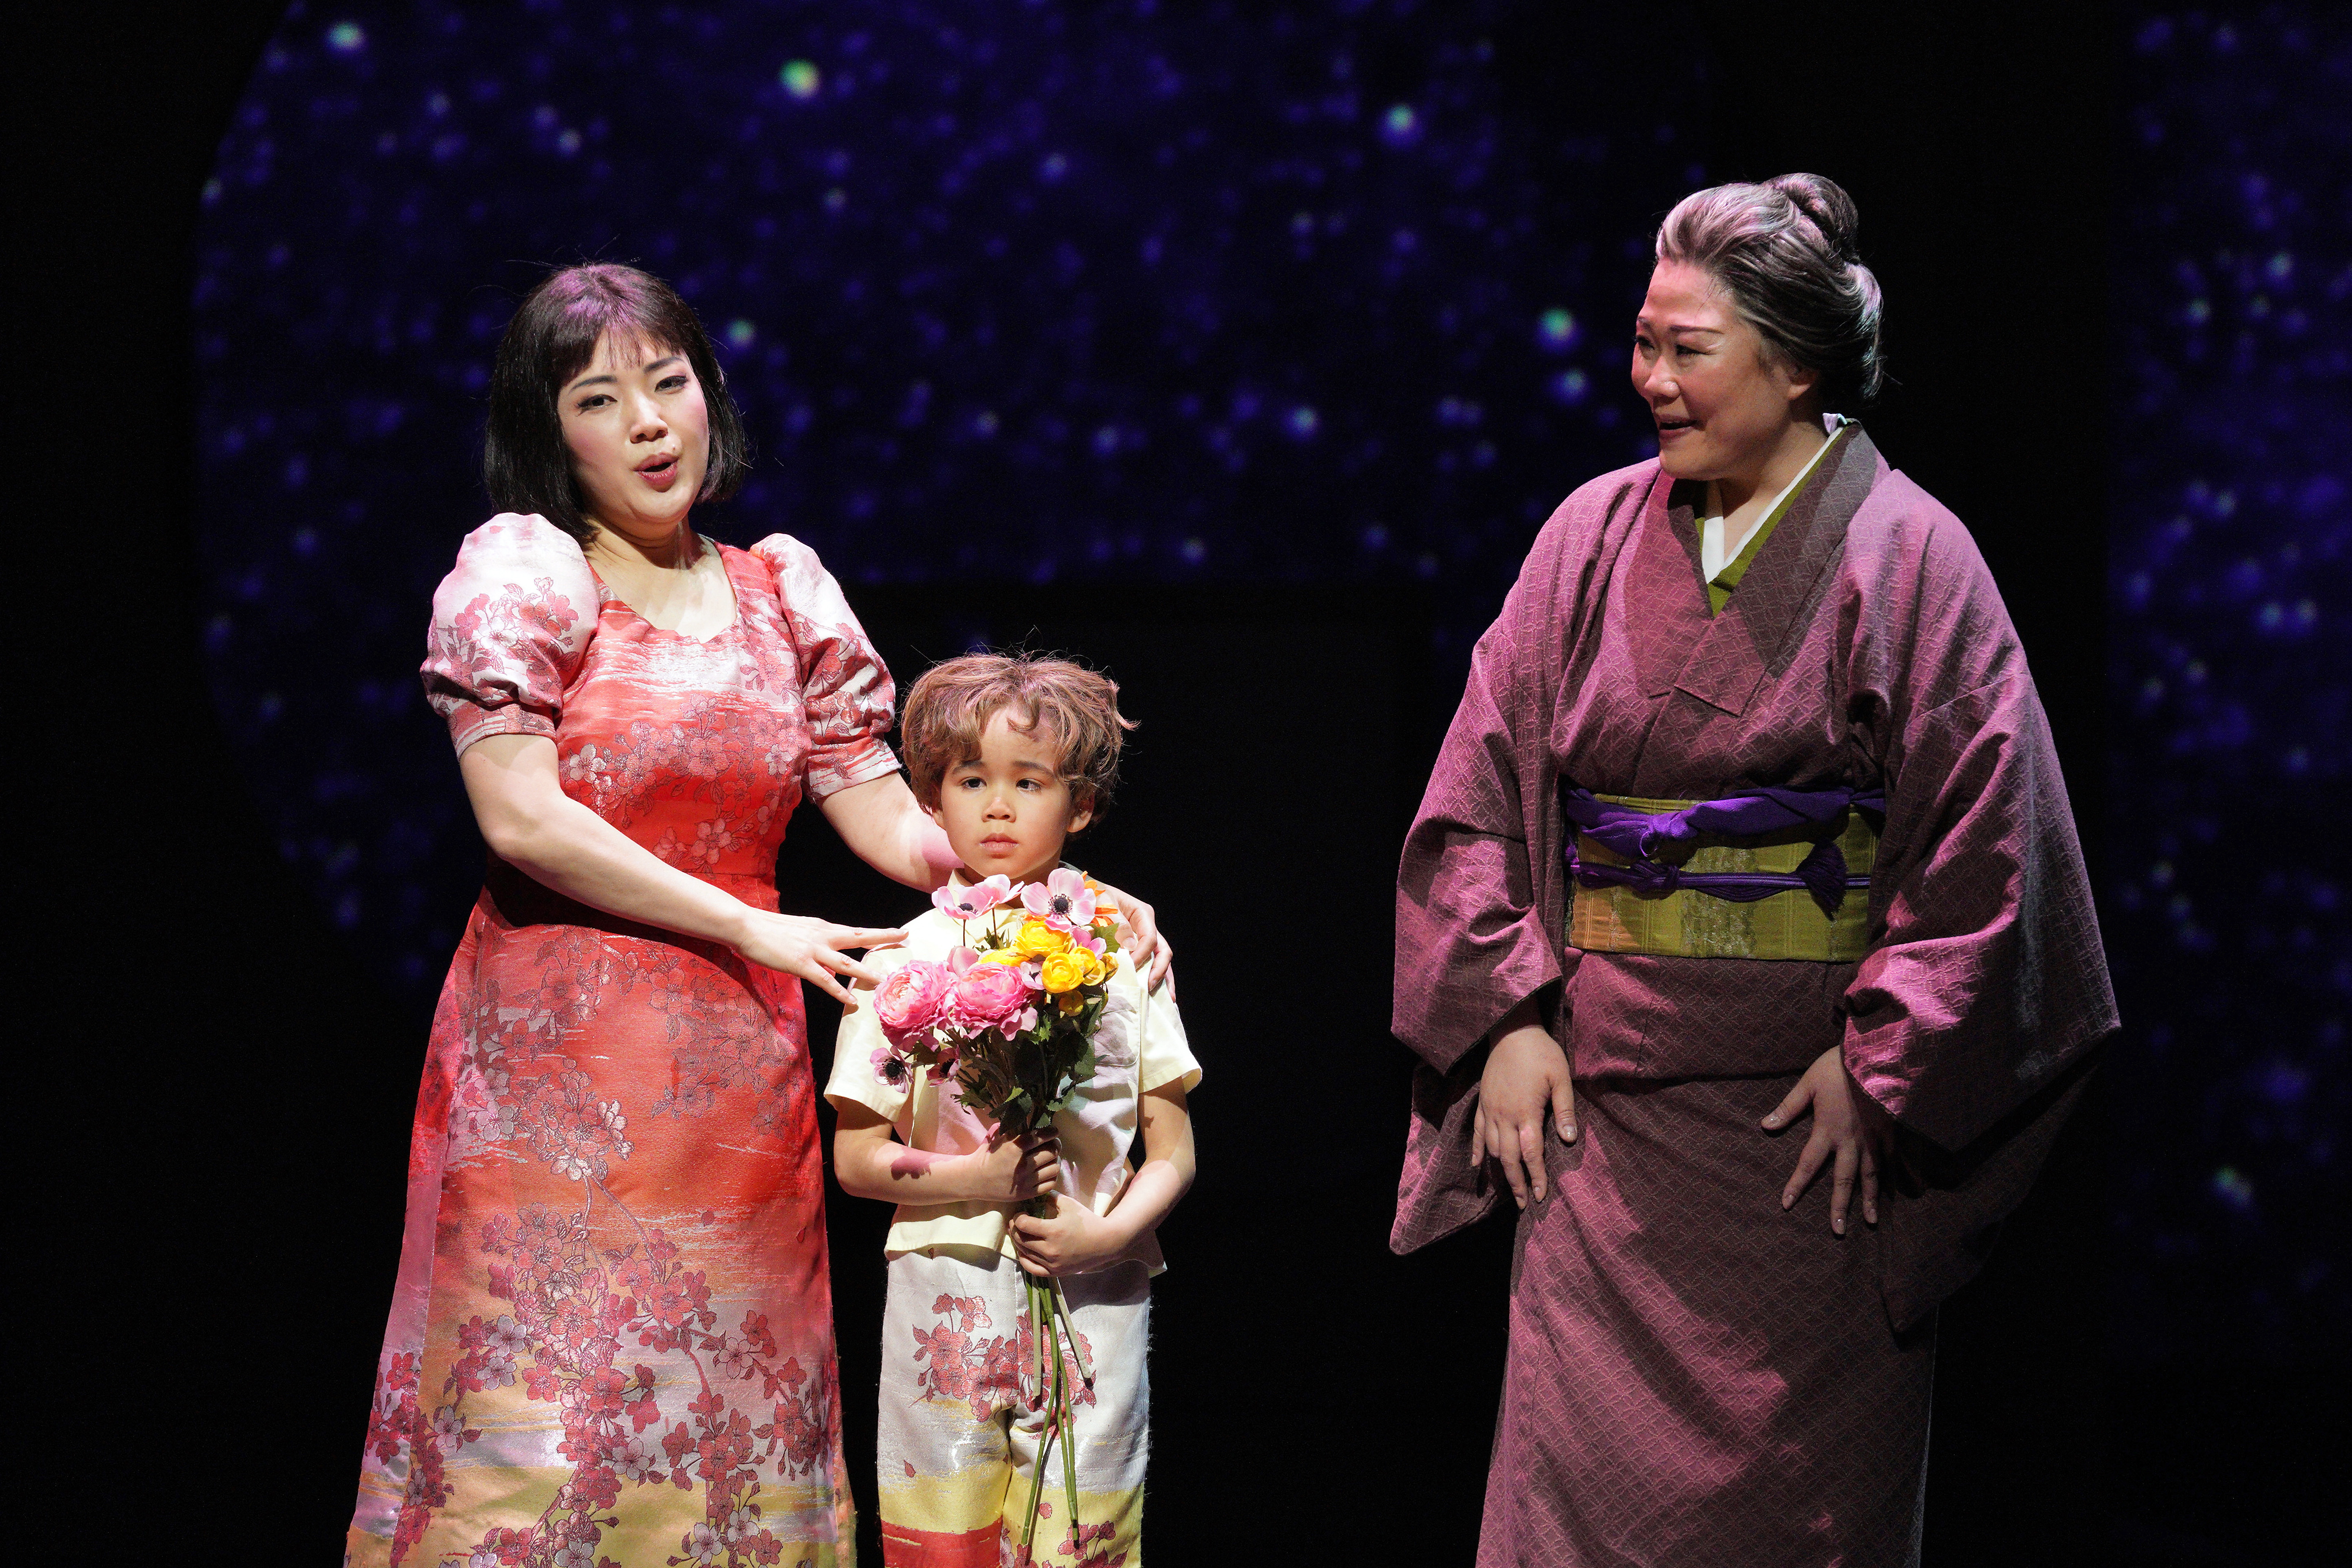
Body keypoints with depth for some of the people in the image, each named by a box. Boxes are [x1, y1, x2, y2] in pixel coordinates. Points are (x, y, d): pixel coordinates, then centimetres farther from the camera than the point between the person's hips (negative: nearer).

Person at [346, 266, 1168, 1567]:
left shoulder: (781, 588, 12)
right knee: (545, 1421, -6)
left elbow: (885, 813, 8)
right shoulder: (521, 571, -1)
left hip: (738, 1068, 4)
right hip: (558, 1058, -4)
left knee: (730, 1425, 3)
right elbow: (523, 823, -12)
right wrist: (753, 929, -11)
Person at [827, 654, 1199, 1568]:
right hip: (947, 1296, 0)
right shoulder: (906, 959, 3)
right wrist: (978, 1181, -13)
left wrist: (1112, 1233, -13)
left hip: (1091, 1297, 0)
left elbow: (1173, 1152, 5)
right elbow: (856, 1159, 2)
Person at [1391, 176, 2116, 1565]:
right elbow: (1484, 787, 7)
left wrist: (1878, 1067, -11)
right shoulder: (1594, 535, 6)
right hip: (1602, 1091, 3)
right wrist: (1510, 1020, -2)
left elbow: (1984, 847, -7)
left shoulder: (1905, 553, -4)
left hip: (1814, 1100, -2)